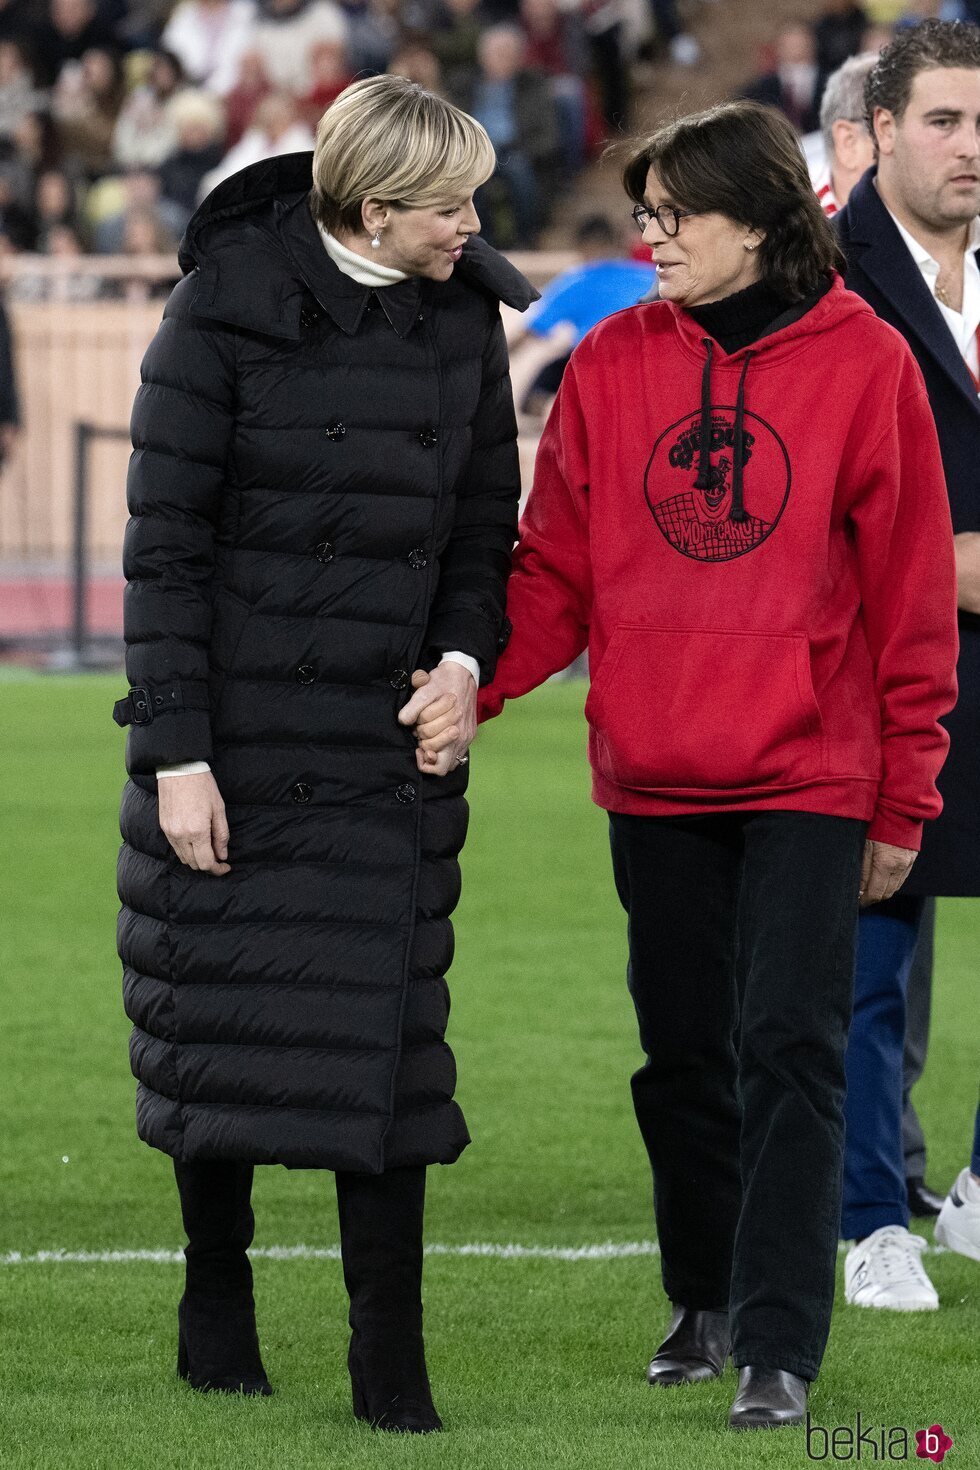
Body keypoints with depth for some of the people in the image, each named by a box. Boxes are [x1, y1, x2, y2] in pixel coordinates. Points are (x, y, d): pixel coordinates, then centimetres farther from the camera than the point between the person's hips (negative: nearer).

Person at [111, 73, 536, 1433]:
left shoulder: (462, 322, 4)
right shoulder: (226, 311, -9)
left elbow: (485, 527, 15)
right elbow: (165, 543, -8)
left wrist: (465, 654, -4)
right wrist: (176, 751, -11)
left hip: (388, 748, 3)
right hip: (234, 743, -3)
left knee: (386, 1040, -2)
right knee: (221, 1027, 6)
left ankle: (390, 1357, 2)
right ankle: (217, 1293, 27)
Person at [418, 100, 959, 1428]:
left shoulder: (863, 364, -4)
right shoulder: (612, 362, 4)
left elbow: (911, 595, -2)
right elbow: (557, 566, 5)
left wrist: (904, 801, -2)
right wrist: (471, 684, -13)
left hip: (807, 780, -4)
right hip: (652, 776, 4)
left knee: (788, 1049, -8)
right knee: (683, 1054, 12)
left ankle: (780, 1345, -7)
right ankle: (707, 1301, 28)